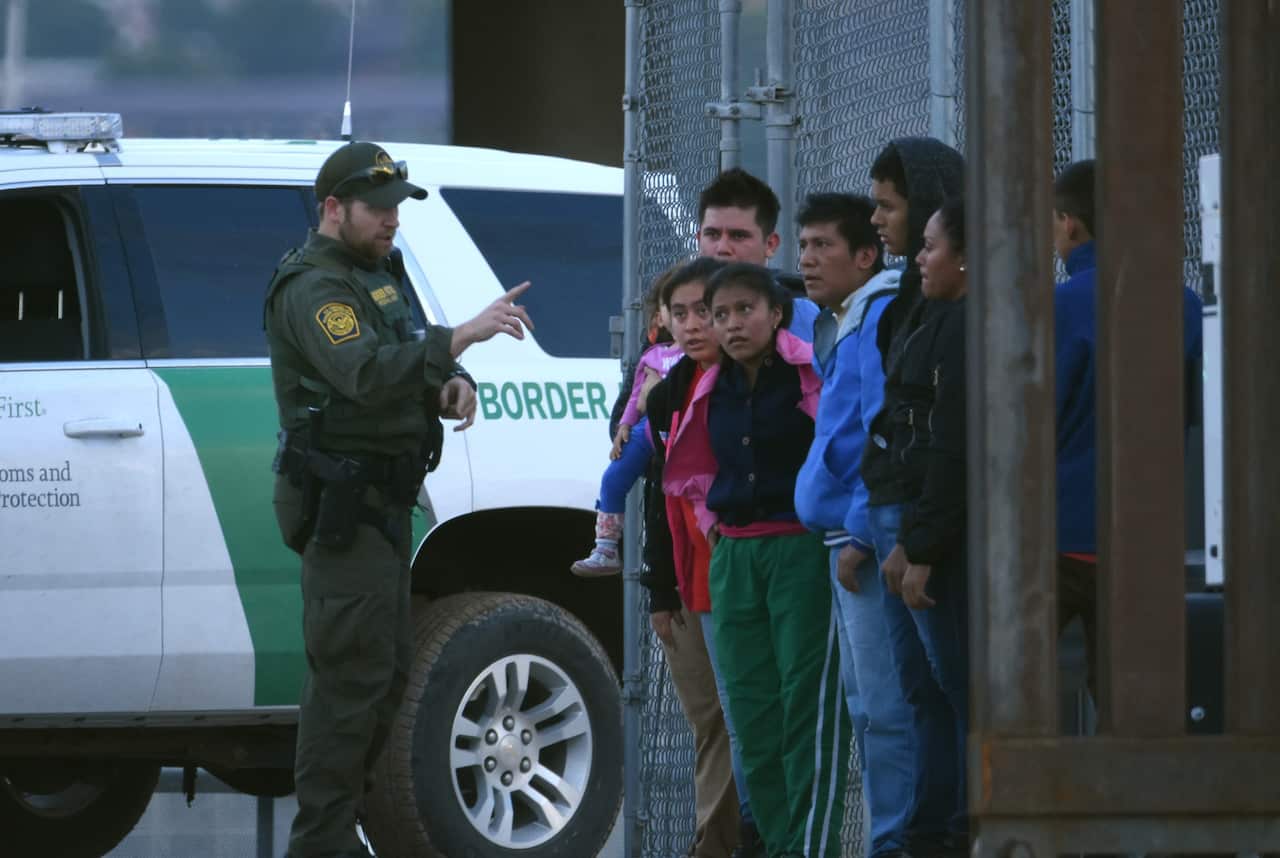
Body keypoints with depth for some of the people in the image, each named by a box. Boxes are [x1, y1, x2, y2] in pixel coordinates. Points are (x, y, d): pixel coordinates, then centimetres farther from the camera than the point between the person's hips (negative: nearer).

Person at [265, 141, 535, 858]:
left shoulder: (376, 274, 17)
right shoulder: (315, 287, -15)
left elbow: (404, 366, 23)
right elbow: (363, 374, -32)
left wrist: (453, 386, -2)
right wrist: (462, 336, -40)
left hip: (382, 501, 10)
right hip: (343, 506, -10)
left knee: (388, 671, 15)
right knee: (354, 674, -12)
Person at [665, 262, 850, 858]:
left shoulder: (811, 372, -7)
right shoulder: (713, 390, 13)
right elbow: (693, 472, 27)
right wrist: (713, 521, 15)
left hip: (804, 549, -7)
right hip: (734, 557, 7)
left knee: (809, 702, -10)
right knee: (752, 709, 4)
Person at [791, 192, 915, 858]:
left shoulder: (882, 320, -12)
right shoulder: (838, 325, 19)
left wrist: (861, 534, -18)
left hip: (873, 540, -11)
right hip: (849, 541, 11)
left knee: (884, 707, -11)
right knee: (866, 706, 13)